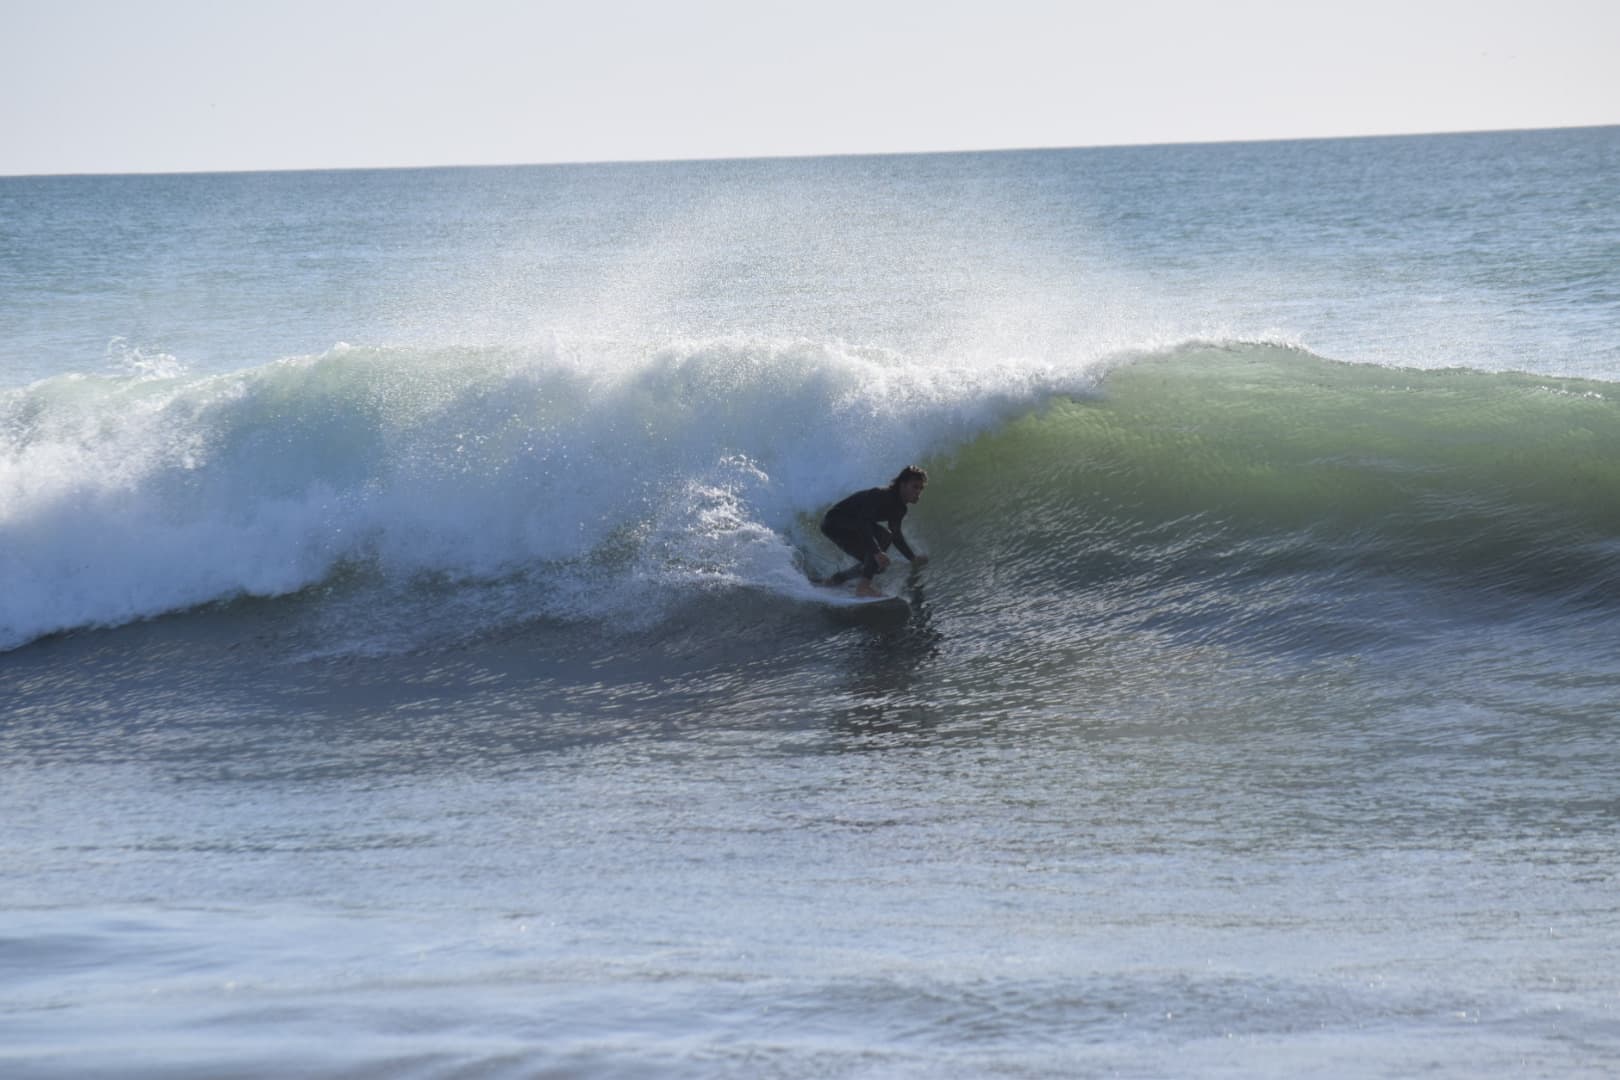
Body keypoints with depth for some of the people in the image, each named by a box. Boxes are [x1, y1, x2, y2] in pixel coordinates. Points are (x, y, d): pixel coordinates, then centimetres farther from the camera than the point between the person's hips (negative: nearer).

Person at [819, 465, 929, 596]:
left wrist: (913, 557, 11)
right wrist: (876, 552, -43)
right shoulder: (881, 496, -26)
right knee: (883, 536, -27)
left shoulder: (899, 508, 4)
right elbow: (862, 522, -36)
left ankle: (834, 580, 24)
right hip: (834, 524, -10)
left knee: (879, 564, 12)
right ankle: (864, 586, -27)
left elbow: (896, 535, 18)